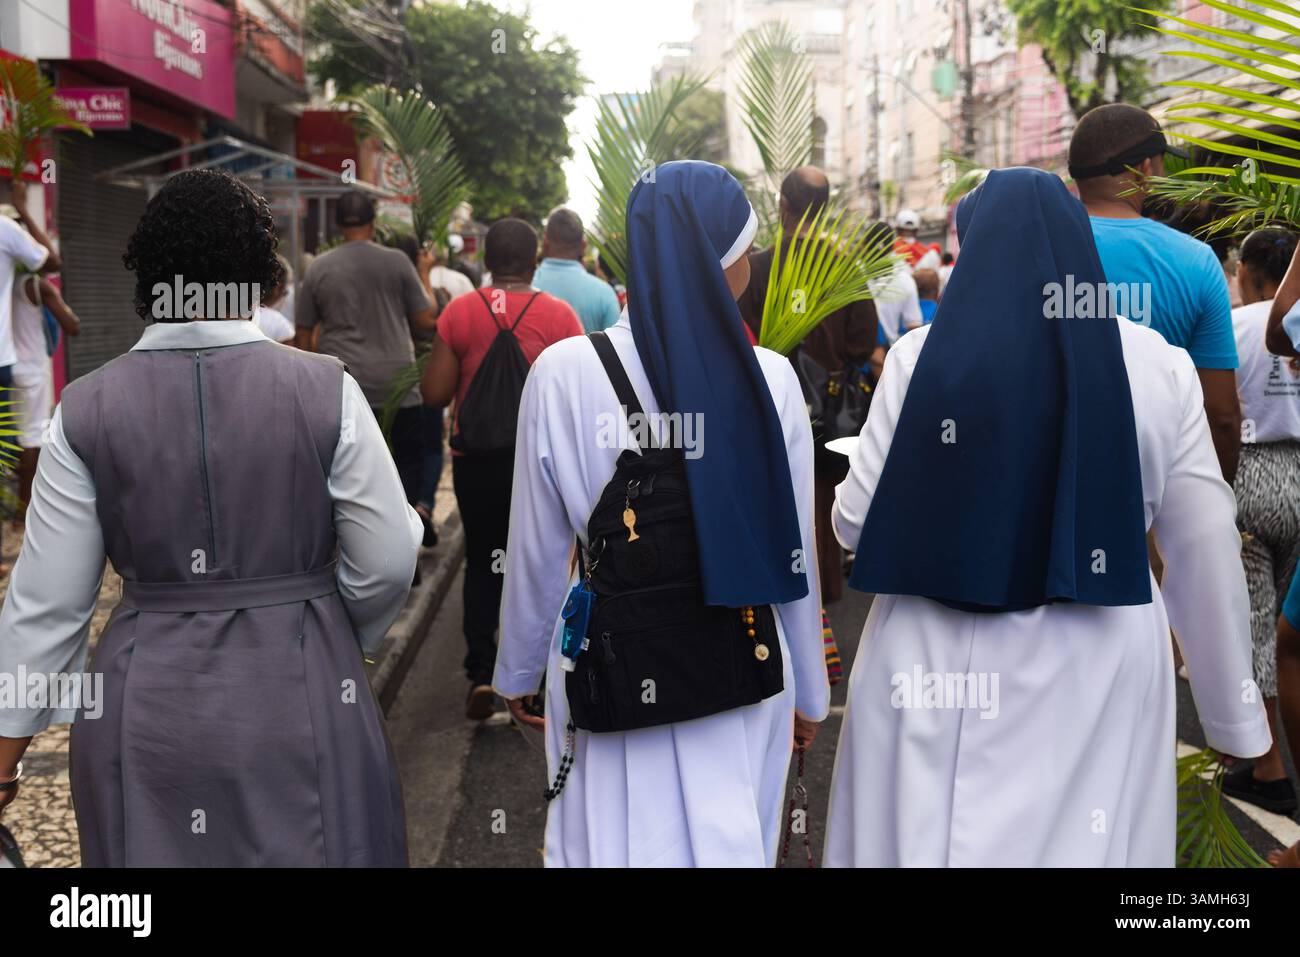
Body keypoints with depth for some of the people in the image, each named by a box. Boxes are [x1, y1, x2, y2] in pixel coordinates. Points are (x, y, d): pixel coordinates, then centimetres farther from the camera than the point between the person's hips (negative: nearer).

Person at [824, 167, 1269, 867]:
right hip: (1098, 671, 1)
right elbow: (1205, 550, 1)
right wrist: (1234, 712, 11)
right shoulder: (1159, 366, -2)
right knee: (1081, 838, 15)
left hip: (940, 664, -1)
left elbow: (857, 522, -2)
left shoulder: (922, 355, -6)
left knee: (931, 841, 14)